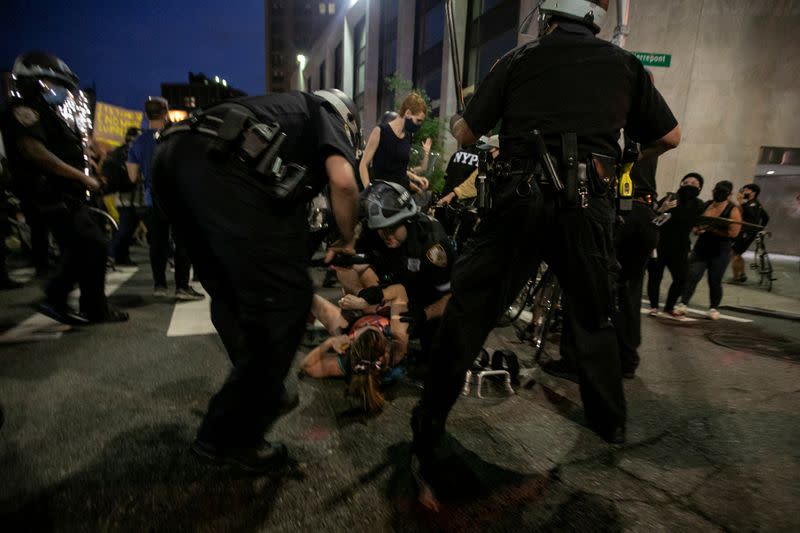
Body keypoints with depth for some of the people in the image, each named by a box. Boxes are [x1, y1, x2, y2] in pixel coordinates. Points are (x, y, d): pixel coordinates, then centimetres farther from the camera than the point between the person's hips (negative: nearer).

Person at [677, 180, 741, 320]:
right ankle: (683, 304, -6)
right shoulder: (706, 205, 7)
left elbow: (733, 233, -15)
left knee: (715, 281, 5)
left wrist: (711, 229, -17)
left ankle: (713, 308, 20)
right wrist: (697, 229, -5)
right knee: (691, 276, -8)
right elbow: (696, 222, 17)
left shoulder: (733, 210, -7)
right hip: (700, 248, 3)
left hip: (720, 252, -3)